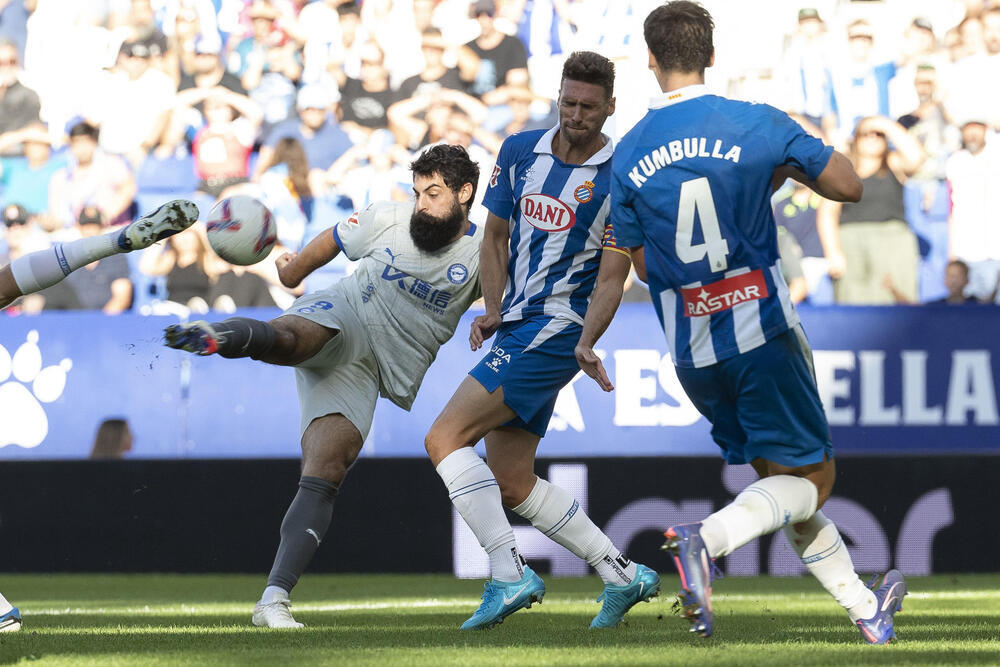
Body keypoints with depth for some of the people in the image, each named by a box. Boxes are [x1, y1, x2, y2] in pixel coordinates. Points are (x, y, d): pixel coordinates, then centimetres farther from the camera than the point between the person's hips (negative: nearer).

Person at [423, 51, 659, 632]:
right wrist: (492, 310, 3)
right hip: (516, 328, 8)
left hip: (556, 332, -8)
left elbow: (610, 279, -9)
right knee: (511, 481, 9)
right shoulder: (520, 152, 7)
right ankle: (623, 576, 17)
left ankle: (509, 573, -20)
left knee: (445, 438, -18)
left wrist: (589, 343, -23)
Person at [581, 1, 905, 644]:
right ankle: (709, 537, -23)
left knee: (780, 475, 16)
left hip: (691, 352, 4)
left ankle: (865, 608, 22)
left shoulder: (628, 155, 1)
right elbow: (849, 186, -2)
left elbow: (640, 264, 8)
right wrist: (789, 167, 16)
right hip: (763, 335, -4)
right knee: (813, 478, 3)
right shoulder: (758, 125, -8)